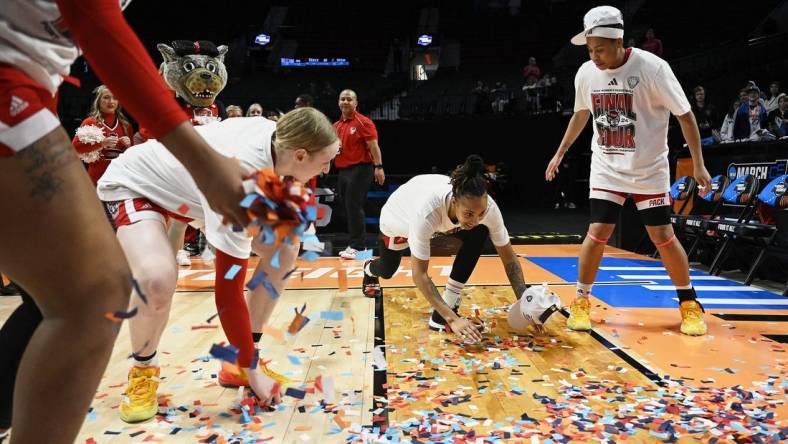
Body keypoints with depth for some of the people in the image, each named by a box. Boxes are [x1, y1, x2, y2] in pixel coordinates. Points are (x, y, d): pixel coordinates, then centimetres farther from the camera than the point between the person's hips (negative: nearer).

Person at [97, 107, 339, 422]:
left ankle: (238, 363, 9)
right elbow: (228, 293, -36)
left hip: (189, 183, 8)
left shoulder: (278, 135, -21)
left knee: (283, 253, -2)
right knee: (158, 281, -37)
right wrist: (253, 371, -27)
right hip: (134, 184, -8)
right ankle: (143, 371, -3)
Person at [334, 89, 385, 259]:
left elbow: (373, 145, -12)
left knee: (354, 207, -10)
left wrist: (378, 166, -19)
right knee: (348, 208, 10)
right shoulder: (336, 125, 15)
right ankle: (354, 245, 18)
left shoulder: (363, 122, -6)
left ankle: (356, 246, -4)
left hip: (360, 169, -7)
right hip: (343, 170, 8)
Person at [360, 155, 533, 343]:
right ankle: (369, 269, 61)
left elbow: (509, 259, -25)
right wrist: (452, 318, -50)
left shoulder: (488, 207, -37)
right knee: (387, 271, 19)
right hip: (398, 218, -2)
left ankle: (445, 309, -16)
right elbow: (419, 274, -44)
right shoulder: (428, 210, -48)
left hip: (441, 216, 3)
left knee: (479, 233, -26)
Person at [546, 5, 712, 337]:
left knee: (663, 237, 0)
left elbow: (684, 115, -10)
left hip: (649, 170, -2)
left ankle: (690, 305, 20)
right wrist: (560, 153, 18)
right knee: (597, 233, -7)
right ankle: (581, 302, 9)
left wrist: (698, 163, -11)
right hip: (607, 169, 2)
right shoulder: (585, 74, -6)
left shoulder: (652, 67, -18)